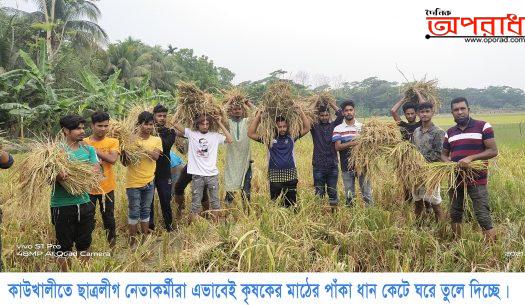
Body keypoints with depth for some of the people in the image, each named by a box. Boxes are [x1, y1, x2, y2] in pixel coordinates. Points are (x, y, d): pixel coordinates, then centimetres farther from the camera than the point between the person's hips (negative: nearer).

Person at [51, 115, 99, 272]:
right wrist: (58, 177, -39)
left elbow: (96, 171, -6)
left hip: (84, 203, 5)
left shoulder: (88, 149, 5)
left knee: (85, 243, 16)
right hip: (63, 205, -4)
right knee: (64, 245, 6)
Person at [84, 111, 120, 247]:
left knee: (109, 219, 13)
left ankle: (112, 247, 29)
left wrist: (93, 149, -22)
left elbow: (113, 159, -21)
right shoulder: (84, 142, -2)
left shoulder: (113, 142, -4)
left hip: (107, 187, 0)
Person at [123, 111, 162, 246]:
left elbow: (156, 156, -15)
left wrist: (142, 147, -28)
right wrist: (124, 152, -25)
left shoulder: (156, 140, 3)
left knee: (145, 211, 15)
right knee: (134, 212, 4)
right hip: (133, 183, -3)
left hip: (149, 182, 3)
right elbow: (125, 163, -4)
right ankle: (132, 241, 14)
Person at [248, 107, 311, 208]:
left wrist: (300, 112, -7)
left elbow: (306, 128, 0)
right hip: (275, 177, -1)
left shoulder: (291, 138, 5)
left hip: (290, 176, 1)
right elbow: (251, 133, -6)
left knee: (291, 205, 7)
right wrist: (258, 115, -9)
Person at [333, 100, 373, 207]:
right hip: (347, 166, 0)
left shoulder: (362, 127, 5)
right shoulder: (338, 129, 1)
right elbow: (337, 147, -9)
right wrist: (352, 143, -22)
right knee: (349, 195, 9)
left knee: (367, 192, 3)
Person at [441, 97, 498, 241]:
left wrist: (471, 158, -22)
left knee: (483, 216, -9)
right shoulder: (450, 132, 11)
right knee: (455, 214, 13)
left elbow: (493, 151, -9)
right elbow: (444, 154, 19)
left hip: (476, 179, -5)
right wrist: (448, 163, -5)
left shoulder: (483, 126, -4)